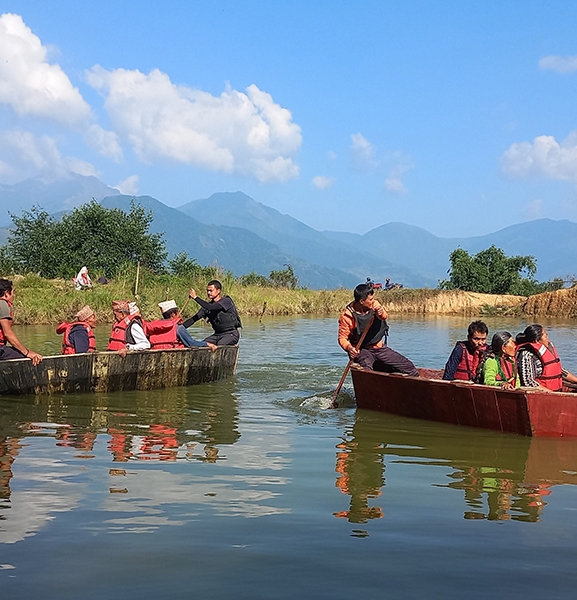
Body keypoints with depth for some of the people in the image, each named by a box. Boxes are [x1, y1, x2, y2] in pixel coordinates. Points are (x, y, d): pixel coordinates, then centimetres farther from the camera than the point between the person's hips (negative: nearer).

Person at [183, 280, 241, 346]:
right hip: (218, 334, 7)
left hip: (231, 334, -7)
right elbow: (195, 318, 1)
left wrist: (195, 297, -24)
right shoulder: (208, 305, 7)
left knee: (219, 346, -32)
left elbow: (210, 307, -27)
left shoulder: (227, 301, -13)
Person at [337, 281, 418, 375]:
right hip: (361, 350, -4)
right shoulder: (347, 316, -16)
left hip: (379, 347, 5)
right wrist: (349, 348, -34)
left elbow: (384, 316, -22)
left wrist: (381, 313, -47)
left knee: (409, 367, 4)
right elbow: (342, 338, -13)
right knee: (366, 367, -39)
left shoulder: (374, 304, -5)